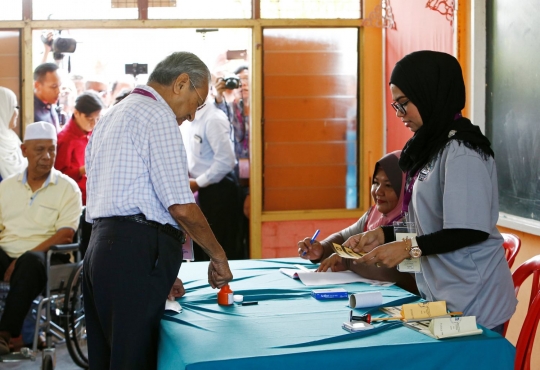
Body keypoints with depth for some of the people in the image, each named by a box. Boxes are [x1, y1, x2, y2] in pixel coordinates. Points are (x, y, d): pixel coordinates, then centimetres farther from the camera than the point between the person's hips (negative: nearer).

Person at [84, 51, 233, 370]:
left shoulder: (112, 116, 23)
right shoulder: (157, 115, -7)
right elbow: (181, 207, -15)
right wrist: (218, 255, 0)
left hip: (103, 246, 10)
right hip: (136, 253, -10)